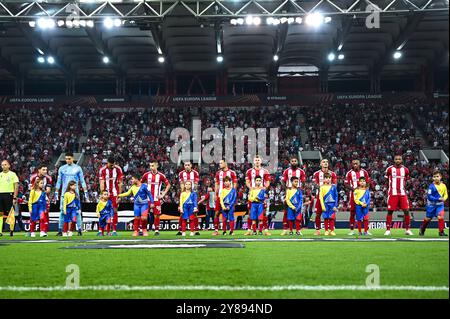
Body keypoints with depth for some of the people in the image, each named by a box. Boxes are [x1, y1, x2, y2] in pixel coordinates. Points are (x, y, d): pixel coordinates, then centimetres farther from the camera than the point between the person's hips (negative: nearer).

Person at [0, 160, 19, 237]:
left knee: (10, 213, -3)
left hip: (9, 195, -4)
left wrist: (14, 198, -11)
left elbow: (16, 187, -3)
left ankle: (11, 230, 5)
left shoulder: (12, 174, 2)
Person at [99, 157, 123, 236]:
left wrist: (119, 194, -1)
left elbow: (120, 183, 2)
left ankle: (114, 230, 4)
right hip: (106, 193, -1)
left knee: (115, 211, 0)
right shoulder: (102, 170, -4)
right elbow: (102, 183, -5)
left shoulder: (118, 169, -1)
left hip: (115, 193, 1)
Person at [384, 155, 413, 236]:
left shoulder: (405, 170, 7)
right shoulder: (389, 169, 0)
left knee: (406, 211, -2)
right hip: (393, 193, -2)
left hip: (402, 193, 2)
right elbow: (386, 180, 10)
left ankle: (407, 229, 8)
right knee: (390, 211, -2)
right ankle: (388, 230, 4)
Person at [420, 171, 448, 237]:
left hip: (440, 204, 2)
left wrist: (444, 198, -12)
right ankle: (422, 230, 33)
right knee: (428, 218, 10)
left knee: (440, 217, -18)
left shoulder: (443, 185, -2)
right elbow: (429, 197, -19)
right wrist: (438, 199, -28)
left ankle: (441, 232, -8)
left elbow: (446, 194, 11)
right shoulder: (431, 186, -15)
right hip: (431, 204, -2)